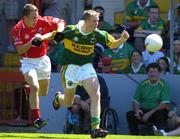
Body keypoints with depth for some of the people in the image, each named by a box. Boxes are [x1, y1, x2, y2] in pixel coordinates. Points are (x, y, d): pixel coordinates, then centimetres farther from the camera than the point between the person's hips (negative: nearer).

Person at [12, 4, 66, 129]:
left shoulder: (42, 22, -12)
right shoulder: (18, 29, -18)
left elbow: (60, 22, -3)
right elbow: (20, 50, -21)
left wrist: (59, 33, -22)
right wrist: (32, 41, -34)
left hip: (43, 60, 4)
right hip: (28, 62, -4)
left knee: (44, 93, 16)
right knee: (35, 87, -27)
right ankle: (36, 118, -27)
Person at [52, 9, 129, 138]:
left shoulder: (97, 34, -7)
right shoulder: (70, 30, -17)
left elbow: (113, 44, 6)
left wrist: (123, 39, -12)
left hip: (87, 67, 2)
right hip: (70, 67, -2)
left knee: (96, 95, -20)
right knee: (67, 103, 11)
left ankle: (95, 128, -20)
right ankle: (58, 98, 51)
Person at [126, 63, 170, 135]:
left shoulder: (163, 85, -3)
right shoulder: (142, 84, 9)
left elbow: (164, 104, -12)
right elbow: (136, 101, 9)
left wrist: (150, 113, -19)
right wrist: (137, 110, -15)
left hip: (157, 111, -3)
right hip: (143, 111, 3)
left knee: (160, 114, -37)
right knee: (130, 114, -24)